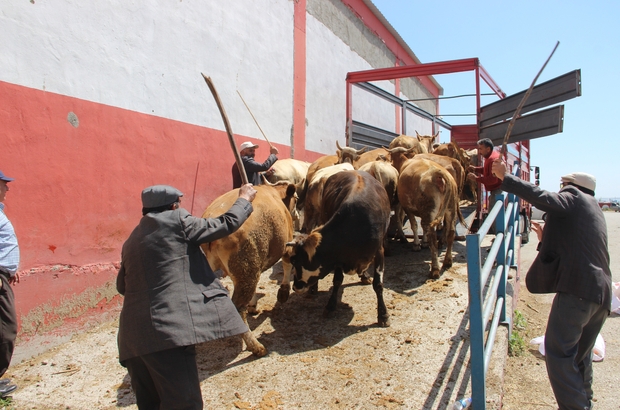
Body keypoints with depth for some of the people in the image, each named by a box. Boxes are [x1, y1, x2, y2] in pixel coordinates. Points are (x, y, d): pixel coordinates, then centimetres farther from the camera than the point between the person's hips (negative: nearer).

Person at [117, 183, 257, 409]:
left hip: (133, 334, 8)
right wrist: (244, 199, 18)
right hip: (169, 328, -8)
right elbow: (226, 224, 2)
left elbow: (122, 285, 27)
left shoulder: (131, 240, 18)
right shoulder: (176, 221, -2)